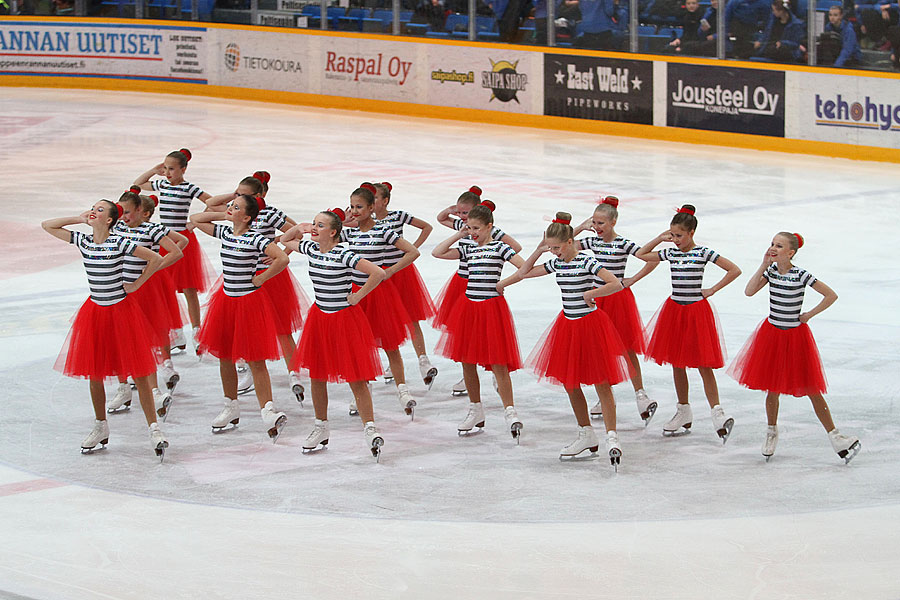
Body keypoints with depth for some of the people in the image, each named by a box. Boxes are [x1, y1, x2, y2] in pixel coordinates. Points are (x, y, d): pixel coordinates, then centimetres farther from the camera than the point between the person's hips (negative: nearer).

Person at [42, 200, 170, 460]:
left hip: (121, 309, -5)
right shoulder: (83, 241, 1)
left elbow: (155, 259, -11)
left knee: (138, 372, -5)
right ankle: (101, 428, 26)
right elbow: (47, 225, 4)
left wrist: (136, 284, -7)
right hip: (95, 311, 5)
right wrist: (79, 220, -3)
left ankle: (154, 429, -4)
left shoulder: (119, 243, -13)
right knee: (94, 372, 10)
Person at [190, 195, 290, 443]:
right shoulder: (225, 233, 5)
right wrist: (223, 216, 5)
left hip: (249, 300, -7)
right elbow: (195, 219, 16)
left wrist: (261, 278, -16)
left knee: (255, 360, -7)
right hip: (227, 299, 7)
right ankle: (231, 408, 25)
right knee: (224, 356, 13)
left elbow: (282, 258, -27)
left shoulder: (254, 239, -15)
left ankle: (267, 411, -8)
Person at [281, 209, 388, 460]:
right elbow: (286, 241, 21)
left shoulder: (343, 255, -21)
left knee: (355, 377, -7)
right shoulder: (311, 249, 1)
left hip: (345, 317, -7)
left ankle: (370, 428, -5)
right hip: (319, 317, 7)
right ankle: (321, 428, 27)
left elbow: (379, 273, -29)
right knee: (316, 375, 13)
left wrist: (357, 297, -18)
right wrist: (299, 228, -1)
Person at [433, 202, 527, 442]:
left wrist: (504, 282, -8)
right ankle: (476, 412, 20)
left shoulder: (499, 247, -4)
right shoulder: (468, 250, 11)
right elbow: (437, 252, 5)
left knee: (498, 363, -11)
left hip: (491, 307, -6)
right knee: (467, 361, 8)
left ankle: (510, 413, -12)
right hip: (469, 306, 6)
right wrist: (458, 235, 4)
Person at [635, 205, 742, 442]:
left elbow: (734, 270, -9)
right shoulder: (670, 253, 5)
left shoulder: (703, 253, -8)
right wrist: (660, 238, 6)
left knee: (704, 364, -8)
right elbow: (641, 255, 17)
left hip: (696, 310, -5)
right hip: (674, 309, 5)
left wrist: (713, 290, -9)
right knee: (677, 364, 10)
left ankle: (717, 413, -10)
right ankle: (684, 414, 19)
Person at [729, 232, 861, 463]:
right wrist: (763, 266, -14)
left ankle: (834, 435, 7)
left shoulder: (801, 275, -15)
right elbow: (749, 291, -10)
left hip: (795, 334, -4)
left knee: (812, 388, -1)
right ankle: (772, 432, 29)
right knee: (772, 388, 10)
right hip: (772, 332, 4)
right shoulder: (771, 271, -2)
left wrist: (809, 314, -10)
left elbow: (831, 295, -13)